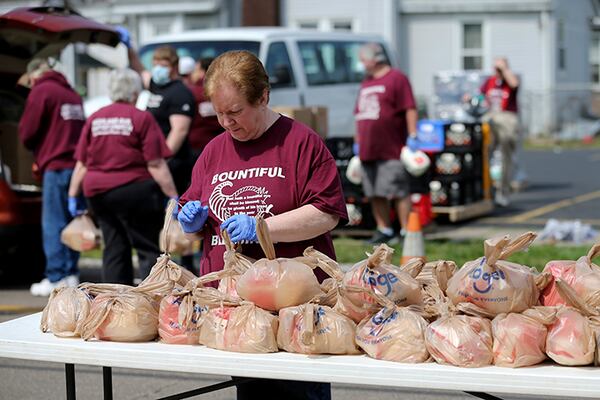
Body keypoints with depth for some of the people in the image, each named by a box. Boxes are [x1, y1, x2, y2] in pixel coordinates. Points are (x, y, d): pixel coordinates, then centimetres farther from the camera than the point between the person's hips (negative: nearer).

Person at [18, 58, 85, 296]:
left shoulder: (41, 91, -5)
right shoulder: (71, 93, 17)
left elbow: (27, 133, -4)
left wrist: (36, 150, 15)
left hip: (56, 166, -7)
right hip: (77, 164, 7)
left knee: (53, 224, -6)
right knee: (71, 223, 11)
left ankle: (56, 278, -8)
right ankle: (71, 274, 12)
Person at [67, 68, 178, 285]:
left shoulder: (94, 119, 8)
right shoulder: (141, 118, -6)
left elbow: (81, 164, 8)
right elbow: (156, 165, -11)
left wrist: (72, 195, 14)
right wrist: (173, 195, -9)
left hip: (97, 193, 5)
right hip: (134, 191, -5)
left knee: (114, 249, 12)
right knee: (149, 249, 0)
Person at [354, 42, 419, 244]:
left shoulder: (396, 78, -3)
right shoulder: (366, 83, 21)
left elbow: (410, 108, -10)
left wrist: (412, 135, -17)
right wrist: (357, 142, 23)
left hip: (391, 150, -8)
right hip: (368, 150, 8)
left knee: (399, 192, -7)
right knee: (374, 194, 8)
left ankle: (406, 231, -5)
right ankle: (383, 230, 15)